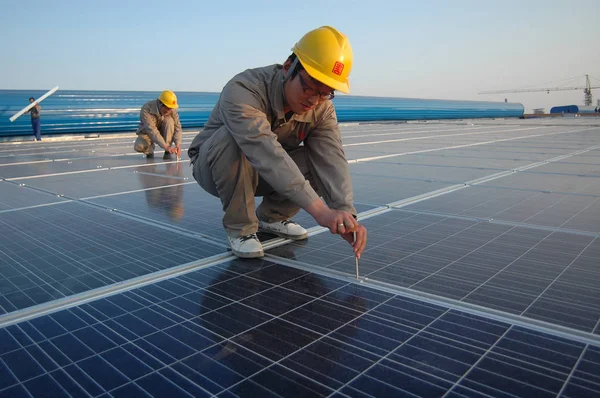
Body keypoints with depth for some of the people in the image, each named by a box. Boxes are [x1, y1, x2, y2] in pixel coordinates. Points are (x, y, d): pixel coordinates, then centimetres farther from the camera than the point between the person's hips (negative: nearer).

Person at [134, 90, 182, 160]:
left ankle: (167, 152, -19)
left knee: (169, 120, -30)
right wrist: (165, 146, -50)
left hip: (163, 131, 3)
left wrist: (178, 145, -37)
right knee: (138, 147, -33)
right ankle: (149, 149, 5)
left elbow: (177, 127, -21)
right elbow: (152, 130, -40)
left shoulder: (172, 109, -21)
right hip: (147, 133, -2)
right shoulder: (146, 109, -32)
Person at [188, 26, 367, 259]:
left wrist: (346, 214, -45)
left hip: (262, 176, 4)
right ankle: (240, 228, -17)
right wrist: (318, 209, -57)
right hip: (212, 168, -4)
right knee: (232, 138, -37)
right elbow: (266, 152, -49)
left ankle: (272, 217, 4)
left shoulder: (322, 109, -16)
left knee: (321, 161, -20)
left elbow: (333, 161, -28)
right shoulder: (242, 91, -35)